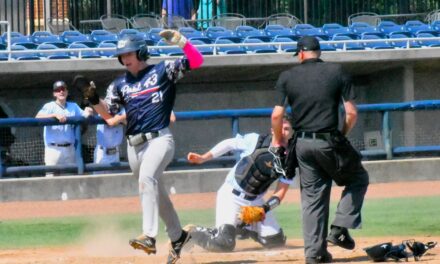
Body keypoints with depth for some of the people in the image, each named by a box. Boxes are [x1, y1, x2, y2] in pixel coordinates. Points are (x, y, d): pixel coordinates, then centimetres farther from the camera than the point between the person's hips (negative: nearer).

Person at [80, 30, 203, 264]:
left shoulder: (163, 71, 2)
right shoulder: (120, 84, 14)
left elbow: (196, 61, -4)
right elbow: (107, 114, 13)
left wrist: (179, 40, -19)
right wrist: (93, 99, -6)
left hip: (159, 139, -6)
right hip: (134, 145, 6)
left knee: (147, 178, -30)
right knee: (157, 193, 15)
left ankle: (149, 236, -38)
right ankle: (177, 236, 33)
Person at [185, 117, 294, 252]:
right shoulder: (255, 141, -14)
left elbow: (281, 191, -6)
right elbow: (229, 144, -3)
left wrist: (265, 208, -22)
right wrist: (203, 158, -10)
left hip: (255, 200, 5)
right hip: (231, 195, -5)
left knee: (276, 241, 2)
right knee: (224, 244, -21)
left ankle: (243, 228, 26)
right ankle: (193, 232, 7)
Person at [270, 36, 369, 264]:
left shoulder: (287, 77, 3)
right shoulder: (336, 72, 0)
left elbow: (277, 114, -3)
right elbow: (351, 112, -4)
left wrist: (277, 140, 12)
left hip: (302, 145, 3)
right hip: (329, 142, -3)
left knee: (312, 197, 10)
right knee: (358, 179, 18)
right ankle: (340, 228, 2)